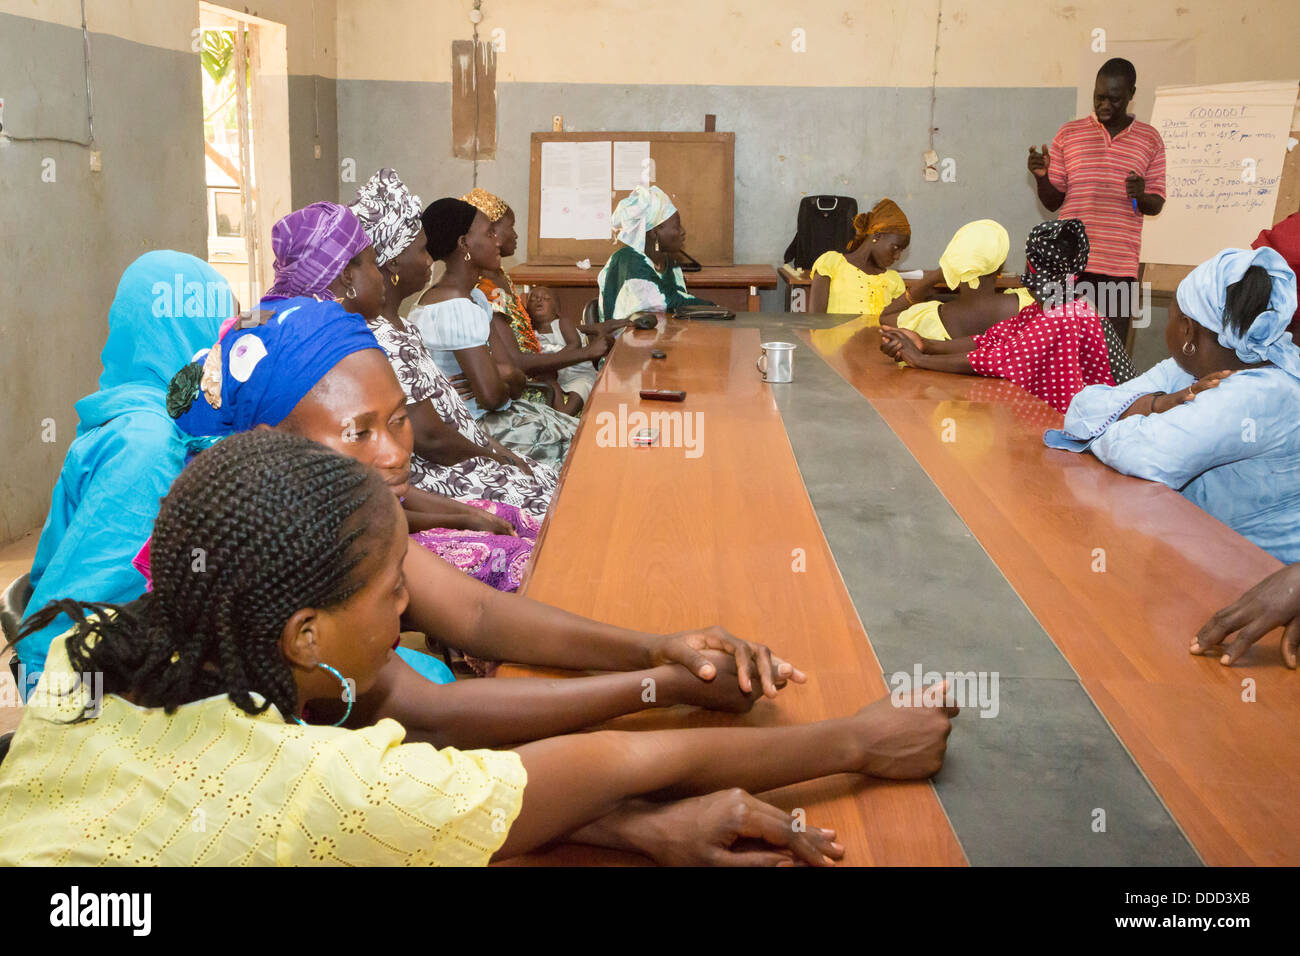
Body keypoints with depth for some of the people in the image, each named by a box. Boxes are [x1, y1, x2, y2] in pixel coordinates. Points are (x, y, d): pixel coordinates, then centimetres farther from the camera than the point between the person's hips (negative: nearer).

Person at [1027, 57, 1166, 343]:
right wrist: (1042, 176, -8)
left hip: (1120, 266, 0)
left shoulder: (1149, 140, 11)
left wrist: (1141, 196, -10)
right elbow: (1053, 201, 13)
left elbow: (1157, 205, 12)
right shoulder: (1068, 134, 11)